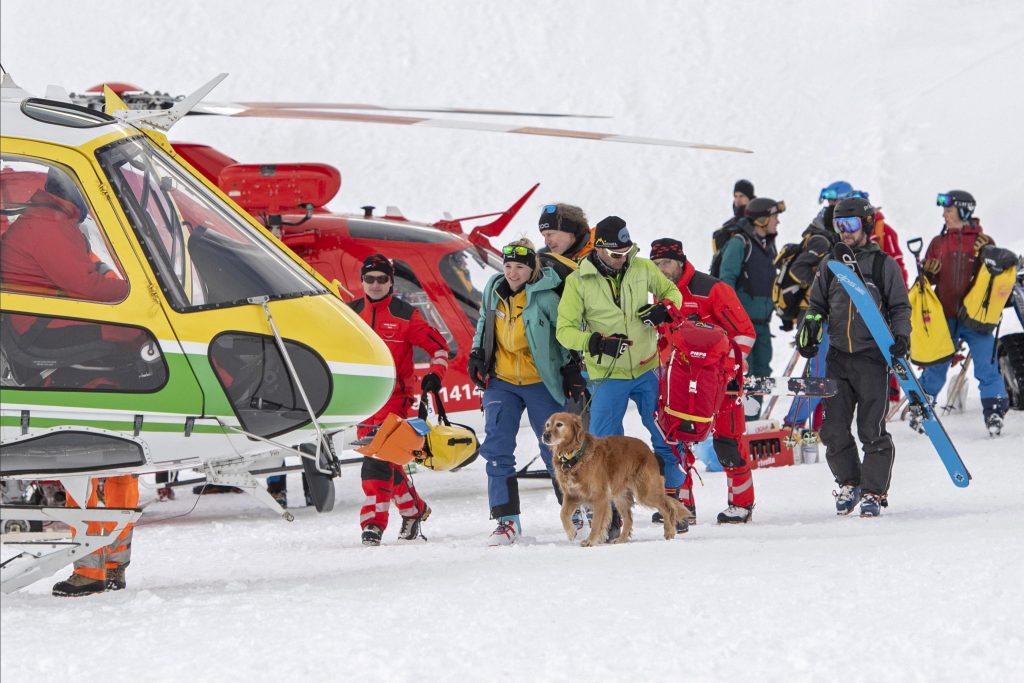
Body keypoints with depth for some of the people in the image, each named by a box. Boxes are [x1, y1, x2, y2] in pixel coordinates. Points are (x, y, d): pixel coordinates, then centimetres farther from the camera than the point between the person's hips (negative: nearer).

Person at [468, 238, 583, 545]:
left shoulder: (545, 297, -12)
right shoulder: (493, 290, 3)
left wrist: (571, 369, -8)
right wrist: (476, 354, 12)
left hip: (540, 382, -4)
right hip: (501, 382, 4)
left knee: (555, 448, 3)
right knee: (496, 448, -7)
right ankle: (507, 519, -4)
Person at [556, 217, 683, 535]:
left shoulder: (643, 269, -2)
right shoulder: (578, 282, -9)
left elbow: (671, 291, 14)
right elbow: (565, 330, -9)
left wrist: (664, 310, -9)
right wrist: (595, 342, -27)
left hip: (648, 370, 2)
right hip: (608, 376, -2)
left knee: (667, 437, 7)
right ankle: (608, 515, 5)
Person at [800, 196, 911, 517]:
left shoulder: (882, 264, 2)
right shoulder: (830, 265, 13)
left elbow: (900, 306, 4)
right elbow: (817, 306, 21)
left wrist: (901, 335, -12)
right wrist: (808, 330, 4)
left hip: (872, 358, -4)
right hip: (838, 358, 4)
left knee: (872, 430, -6)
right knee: (833, 429, 1)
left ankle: (874, 492, 2)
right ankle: (849, 483, 20)